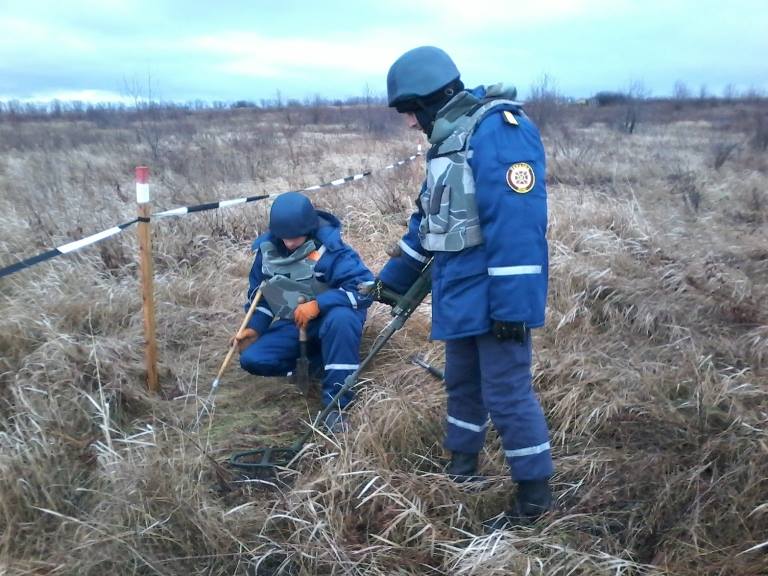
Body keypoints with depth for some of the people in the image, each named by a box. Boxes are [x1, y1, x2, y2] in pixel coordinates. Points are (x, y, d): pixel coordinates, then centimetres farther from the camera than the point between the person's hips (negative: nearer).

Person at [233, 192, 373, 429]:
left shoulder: (330, 248, -22)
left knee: (341, 319, -41)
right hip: (292, 325, 5)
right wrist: (254, 327, -5)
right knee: (252, 359, -16)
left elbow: (366, 287, -30)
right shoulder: (268, 248, -4)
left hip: (330, 317, -5)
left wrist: (319, 304, -37)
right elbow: (260, 291, 11)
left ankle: (335, 405, -31)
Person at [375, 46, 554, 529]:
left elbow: (517, 223, -25)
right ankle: (461, 469, 38)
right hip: (460, 295, 10)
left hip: (494, 298, -10)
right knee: (462, 384, 20)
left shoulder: (500, 130, -17)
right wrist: (393, 277, 30)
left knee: (507, 393, -2)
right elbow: (428, 218, 23)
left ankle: (536, 494, 15)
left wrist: (511, 304, -27)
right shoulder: (448, 141, 15)